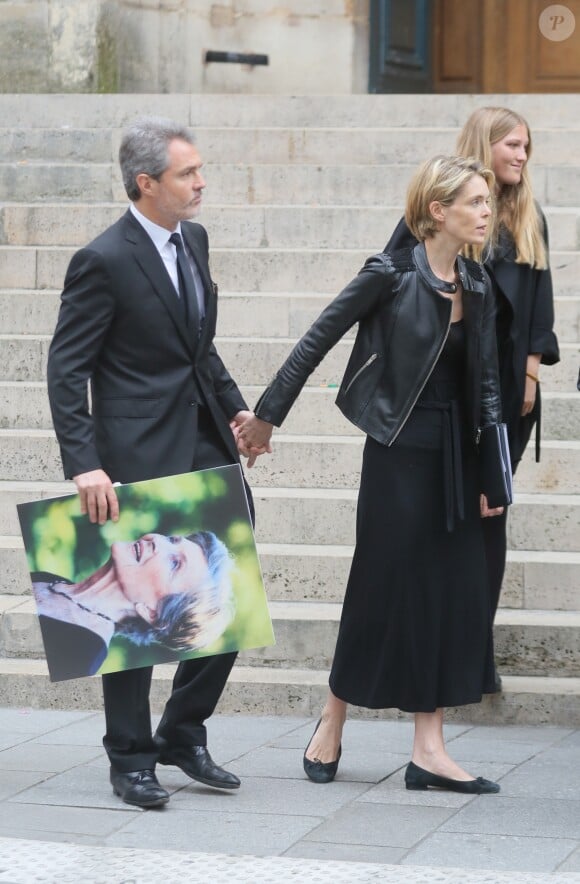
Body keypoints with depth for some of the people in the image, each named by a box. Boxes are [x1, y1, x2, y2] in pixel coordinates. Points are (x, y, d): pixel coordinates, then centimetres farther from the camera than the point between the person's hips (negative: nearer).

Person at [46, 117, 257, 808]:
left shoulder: (193, 239, 10)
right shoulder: (103, 261, -14)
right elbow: (67, 369, -14)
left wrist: (234, 404, 13)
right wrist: (84, 464, -21)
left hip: (207, 442, 7)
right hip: (140, 455, -7)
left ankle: (183, 734, 22)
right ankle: (131, 758, 15)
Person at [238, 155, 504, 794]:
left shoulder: (477, 287, 8)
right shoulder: (391, 276, -11)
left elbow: (485, 383, 11)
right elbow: (318, 340, -4)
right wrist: (267, 416, -1)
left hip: (454, 454, 6)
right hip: (399, 451, -6)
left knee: (452, 591, 3)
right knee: (384, 586, 1)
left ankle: (429, 750, 6)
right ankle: (331, 726, 18)